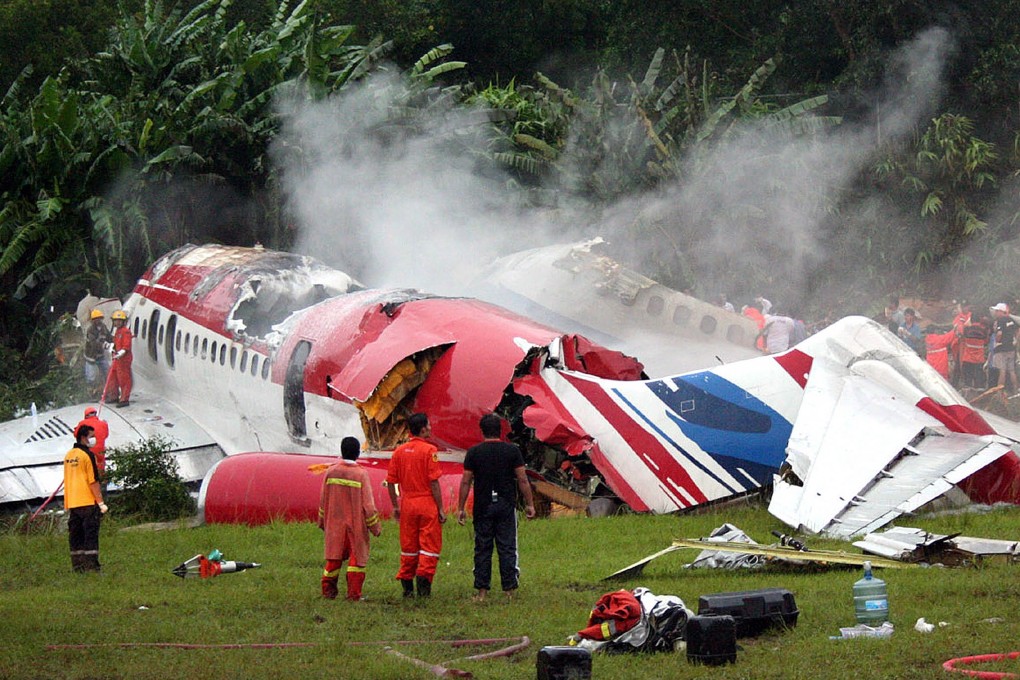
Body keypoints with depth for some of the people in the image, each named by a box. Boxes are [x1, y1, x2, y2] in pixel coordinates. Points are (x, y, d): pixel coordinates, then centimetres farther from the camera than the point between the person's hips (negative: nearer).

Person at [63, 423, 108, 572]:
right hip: (88, 502, -7)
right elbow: (93, 481, -14)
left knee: (75, 536, 9)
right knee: (91, 534, -5)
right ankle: (91, 566, -9)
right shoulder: (87, 455, -11)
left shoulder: (69, 455, 13)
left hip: (71, 503, 7)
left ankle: (77, 566, 9)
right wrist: (101, 502, -11)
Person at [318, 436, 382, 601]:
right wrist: (375, 527, 1)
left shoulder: (331, 471, -1)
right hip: (356, 524, -3)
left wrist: (322, 522, 19)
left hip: (335, 523, 3)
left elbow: (323, 500, 6)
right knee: (357, 557, 4)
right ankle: (354, 594, 1)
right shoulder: (361, 474, -11)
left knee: (334, 557, 12)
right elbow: (368, 504, -9)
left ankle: (328, 591, 15)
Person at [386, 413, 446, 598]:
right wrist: (441, 509, -8)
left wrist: (395, 506, 17)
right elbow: (434, 482, -13)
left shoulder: (399, 451, 5)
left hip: (407, 504, 5)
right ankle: (423, 579, -8)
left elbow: (391, 481, 6)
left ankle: (407, 585, 12)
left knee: (408, 546, 11)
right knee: (430, 546, 2)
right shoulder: (429, 450, -10)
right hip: (427, 504, -5)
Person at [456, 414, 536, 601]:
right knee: (507, 548, 3)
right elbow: (522, 480, -2)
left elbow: (466, 482, -1)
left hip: (483, 507, 0)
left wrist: (460, 508, 5)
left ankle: (482, 591, 5)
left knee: (482, 549, 6)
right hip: (506, 506, 0)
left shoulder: (474, 452, -1)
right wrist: (529, 504, 6)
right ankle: (509, 589, 1)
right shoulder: (512, 451, -1)